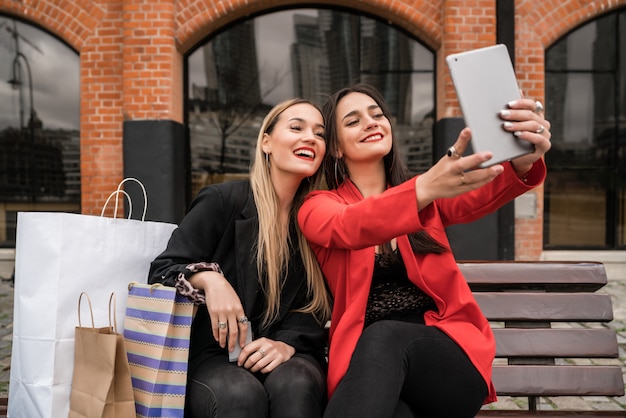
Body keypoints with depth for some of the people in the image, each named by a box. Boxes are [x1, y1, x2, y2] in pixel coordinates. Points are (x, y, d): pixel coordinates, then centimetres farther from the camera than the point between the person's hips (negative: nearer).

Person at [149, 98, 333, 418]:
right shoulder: (223, 200, -5)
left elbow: (316, 307, 3)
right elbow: (162, 270, -4)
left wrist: (288, 343, -17)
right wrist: (209, 278, -25)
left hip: (289, 355, 3)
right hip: (212, 355, -2)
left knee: (295, 385, -32)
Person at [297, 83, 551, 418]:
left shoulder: (431, 194, 12)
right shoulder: (318, 206, 5)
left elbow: (475, 198, -11)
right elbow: (350, 228, -19)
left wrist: (521, 163, -34)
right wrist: (424, 189, -39)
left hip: (451, 355, 3)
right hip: (366, 360, -2)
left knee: (384, 339, -32)